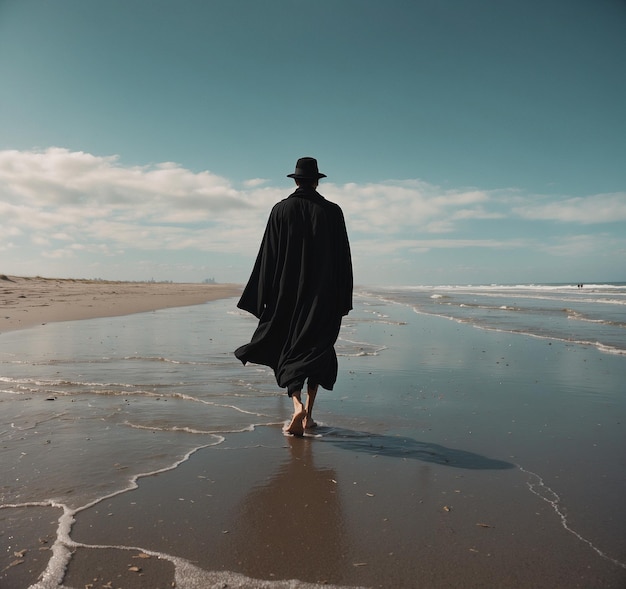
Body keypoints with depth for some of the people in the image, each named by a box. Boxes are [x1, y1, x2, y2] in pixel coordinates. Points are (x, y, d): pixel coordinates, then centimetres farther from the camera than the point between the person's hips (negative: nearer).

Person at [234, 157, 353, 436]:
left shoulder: (280, 210, 0)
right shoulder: (333, 212, 0)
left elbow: (268, 257, -2)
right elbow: (344, 258, 0)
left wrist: (265, 297, 3)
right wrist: (342, 299, 6)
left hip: (288, 294, 0)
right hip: (323, 294, 1)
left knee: (288, 350, 9)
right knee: (317, 348, 12)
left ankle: (298, 405, -13)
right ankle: (308, 413, 14)